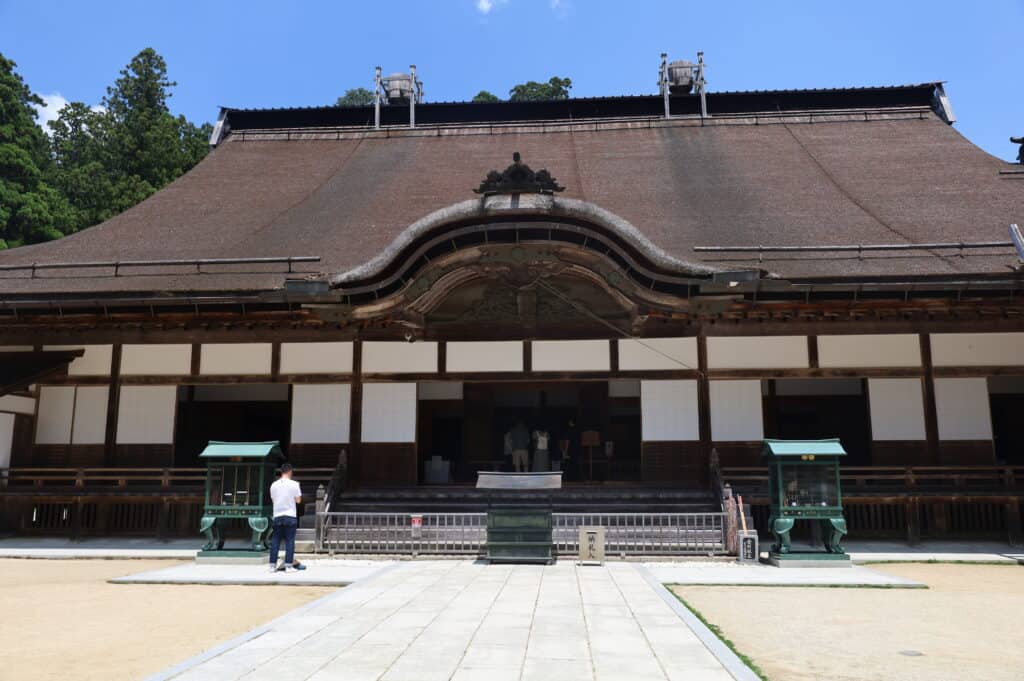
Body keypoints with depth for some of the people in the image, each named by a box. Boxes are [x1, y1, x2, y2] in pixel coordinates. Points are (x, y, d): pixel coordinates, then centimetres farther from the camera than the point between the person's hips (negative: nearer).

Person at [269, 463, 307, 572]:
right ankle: (289, 565, -1)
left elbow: (273, 499, 11)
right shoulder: (294, 484, -7)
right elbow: (298, 500, -3)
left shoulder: (274, 485, 4)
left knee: (275, 541, 8)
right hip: (290, 516, -3)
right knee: (289, 541, 1)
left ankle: (272, 565, 9)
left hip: (277, 516, 3)